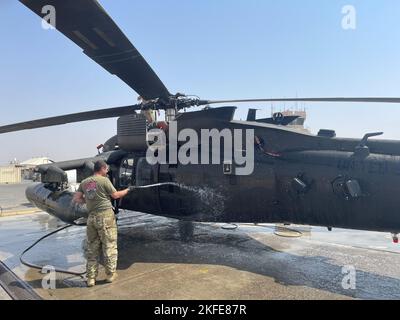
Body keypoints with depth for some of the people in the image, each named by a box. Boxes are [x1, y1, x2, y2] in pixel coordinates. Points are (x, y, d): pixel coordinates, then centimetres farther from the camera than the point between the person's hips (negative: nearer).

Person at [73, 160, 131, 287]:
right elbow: (116, 195, 0)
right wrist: (127, 190, 14)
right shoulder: (104, 180, -7)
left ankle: (91, 277, 15)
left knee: (92, 248, 12)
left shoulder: (84, 182, 9)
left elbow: (76, 198, 7)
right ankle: (110, 274, 15)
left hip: (91, 217, 5)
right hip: (105, 216, -5)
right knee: (109, 246, 6)